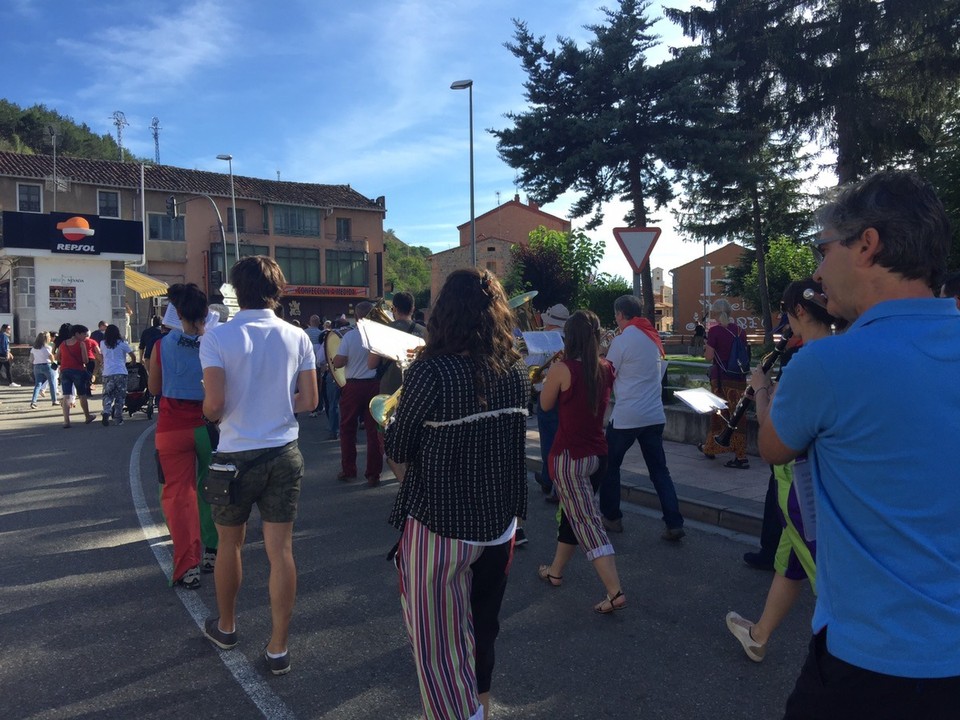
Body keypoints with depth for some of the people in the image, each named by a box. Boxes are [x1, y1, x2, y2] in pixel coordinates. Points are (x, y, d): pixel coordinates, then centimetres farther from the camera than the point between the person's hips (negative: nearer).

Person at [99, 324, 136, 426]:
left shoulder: (102, 343, 8)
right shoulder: (122, 343, 1)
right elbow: (133, 355, 1)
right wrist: (133, 363, 20)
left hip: (107, 373, 2)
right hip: (121, 372, -2)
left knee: (107, 394, 9)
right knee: (120, 396, 5)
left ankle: (106, 412, -15)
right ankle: (118, 418, 5)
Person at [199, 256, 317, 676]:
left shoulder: (217, 338, -11)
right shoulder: (297, 338, -3)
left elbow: (214, 404, -16)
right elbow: (308, 401, -3)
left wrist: (212, 416, 7)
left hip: (236, 455, -1)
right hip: (284, 454, 2)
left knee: (229, 544, 19)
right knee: (281, 551, 6)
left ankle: (226, 626, 39)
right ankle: (278, 649, 15)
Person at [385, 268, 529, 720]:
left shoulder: (430, 372, -21)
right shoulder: (516, 371, -4)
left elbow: (397, 451, -11)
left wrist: (392, 418, 7)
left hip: (439, 526, -6)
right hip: (500, 522, 6)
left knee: (437, 636, 12)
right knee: (483, 622, 25)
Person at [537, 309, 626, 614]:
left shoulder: (562, 370, -16)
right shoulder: (606, 369, 1)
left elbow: (546, 405, -2)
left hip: (569, 456, -7)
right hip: (598, 454, 7)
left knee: (587, 522, -3)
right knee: (572, 513, 21)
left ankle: (615, 592, -6)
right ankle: (555, 571, 38)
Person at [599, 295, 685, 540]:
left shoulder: (622, 340, -11)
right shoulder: (653, 337, 11)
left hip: (626, 416, -6)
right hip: (655, 415, 6)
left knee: (610, 464, 12)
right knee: (659, 469, 10)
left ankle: (611, 517, 20)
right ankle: (674, 524, 5)